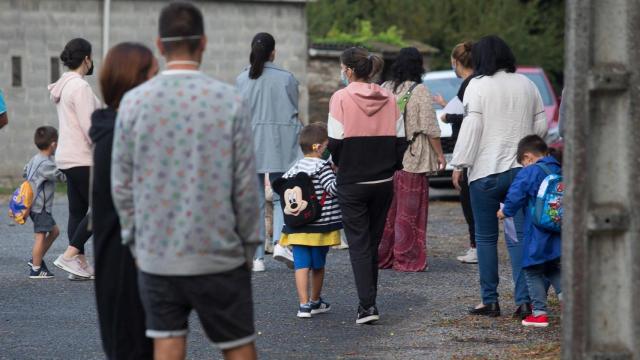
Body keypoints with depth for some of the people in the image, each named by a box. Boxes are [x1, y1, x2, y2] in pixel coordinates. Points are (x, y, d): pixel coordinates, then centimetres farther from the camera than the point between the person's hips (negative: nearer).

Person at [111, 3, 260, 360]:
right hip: (218, 255, -2)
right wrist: (249, 249, 6)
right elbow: (246, 186, -7)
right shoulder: (230, 101, -10)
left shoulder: (134, 102, -4)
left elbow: (122, 185, 0)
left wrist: (135, 242, 13)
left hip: (156, 255, 2)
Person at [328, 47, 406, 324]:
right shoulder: (389, 98, 4)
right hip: (383, 182, 4)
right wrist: (390, 167, 14)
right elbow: (400, 140, 3)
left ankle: (367, 304, -12)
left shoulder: (341, 98, -10)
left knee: (358, 242, -1)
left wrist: (340, 164, 7)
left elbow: (335, 142, -12)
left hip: (352, 182, -4)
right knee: (373, 242, 15)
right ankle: (369, 300, 21)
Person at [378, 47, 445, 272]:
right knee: (409, 209, -1)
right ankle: (406, 259, 0)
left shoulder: (384, 89, 7)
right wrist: (439, 154, -1)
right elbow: (430, 127, -10)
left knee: (388, 208, 12)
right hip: (414, 159, -5)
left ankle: (383, 256, 17)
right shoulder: (419, 91, -9)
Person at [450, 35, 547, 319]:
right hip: (522, 169, 4)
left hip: (486, 171, -4)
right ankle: (524, 300, -4)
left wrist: (459, 165, -7)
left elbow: (471, 128, -12)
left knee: (486, 238, 5)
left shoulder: (478, 86, -7)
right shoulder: (526, 85, 9)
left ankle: (490, 301, 6)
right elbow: (541, 125, 13)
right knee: (520, 235, 4)